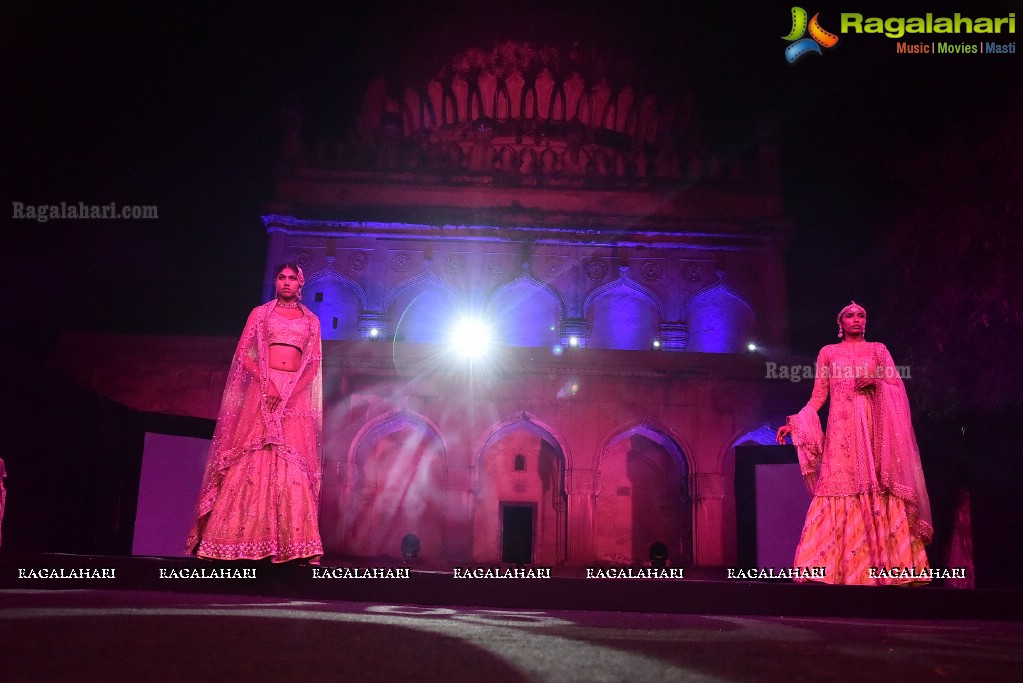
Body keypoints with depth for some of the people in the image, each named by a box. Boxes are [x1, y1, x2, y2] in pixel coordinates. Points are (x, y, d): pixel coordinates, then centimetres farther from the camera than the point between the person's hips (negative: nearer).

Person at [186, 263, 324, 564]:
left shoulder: (312, 320, 15)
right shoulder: (260, 313, 12)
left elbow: (314, 364, 8)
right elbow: (243, 354, 3)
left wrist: (290, 393, -8)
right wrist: (267, 383, -12)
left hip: (296, 395, 1)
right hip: (263, 389, -1)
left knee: (294, 465, -5)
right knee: (253, 460, -7)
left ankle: (294, 544, -6)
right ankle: (239, 540, -5)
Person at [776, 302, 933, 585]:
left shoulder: (878, 349, 17)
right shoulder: (828, 352, 16)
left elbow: (897, 386, 7)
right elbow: (818, 397, 9)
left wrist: (877, 381, -13)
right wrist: (794, 423, -4)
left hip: (874, 426, 1)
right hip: (842, 427, 0)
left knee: (878, 489, -9)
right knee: (841, 486, -11)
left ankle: (886, 567, -10)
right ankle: (837, 568, -13)